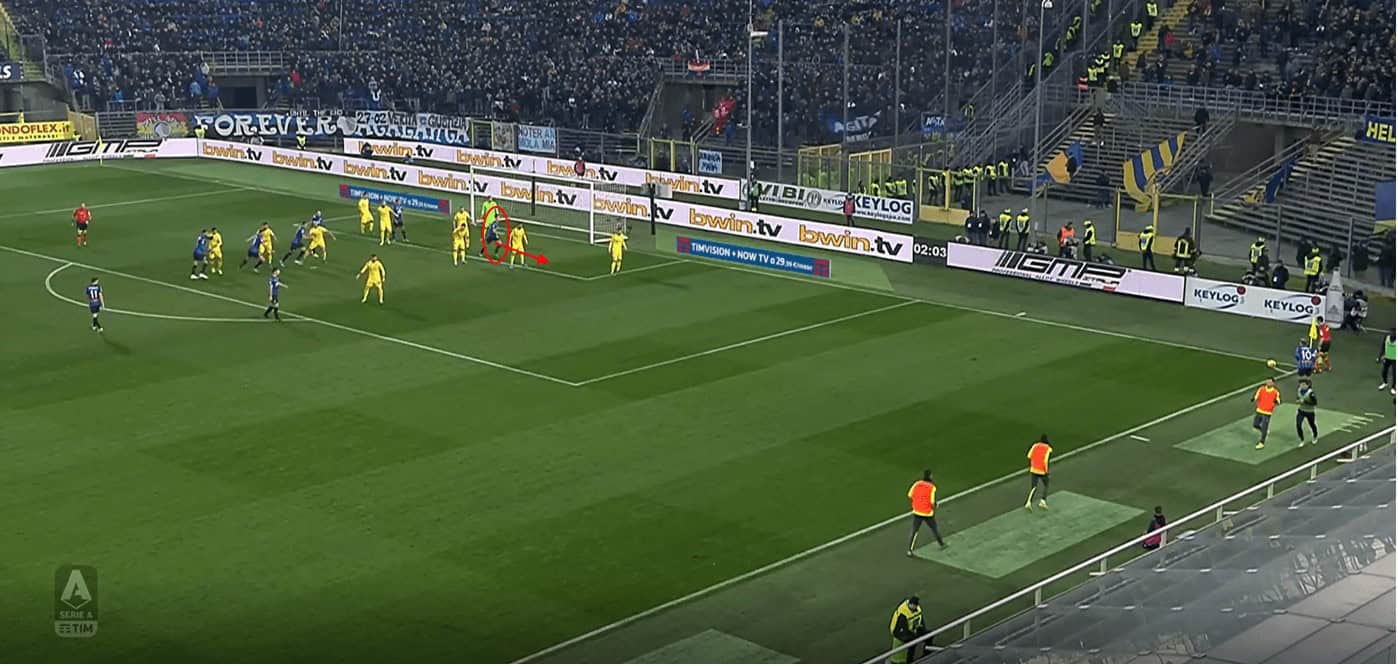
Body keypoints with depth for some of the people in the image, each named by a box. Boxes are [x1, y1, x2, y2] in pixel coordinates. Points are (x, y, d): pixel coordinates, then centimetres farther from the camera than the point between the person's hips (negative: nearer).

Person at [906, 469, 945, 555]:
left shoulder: (916, 484, -6)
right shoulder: (932, 488, -17)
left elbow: (909, 496, -3)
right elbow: (933, 502, -19)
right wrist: (934, 510, 1)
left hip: (917, 512, 3)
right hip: (928, 513, -3)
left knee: (914, 532, 8)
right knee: (934, 529, 20)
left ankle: (910, 550, 2)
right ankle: (941, 544, 40)